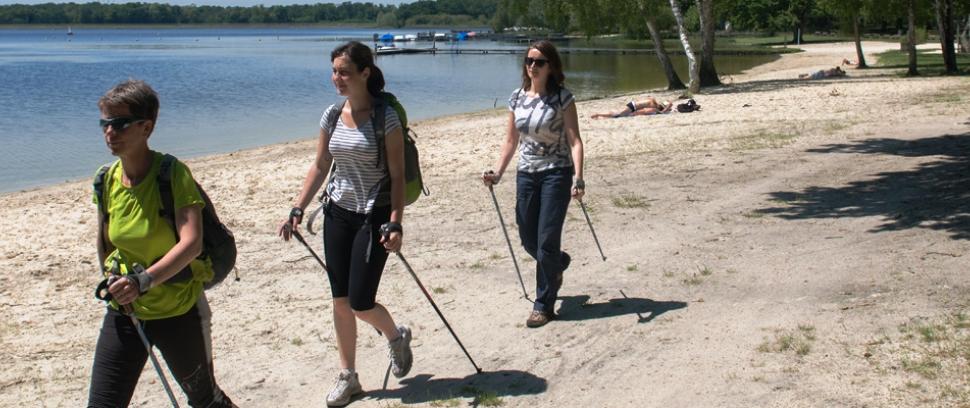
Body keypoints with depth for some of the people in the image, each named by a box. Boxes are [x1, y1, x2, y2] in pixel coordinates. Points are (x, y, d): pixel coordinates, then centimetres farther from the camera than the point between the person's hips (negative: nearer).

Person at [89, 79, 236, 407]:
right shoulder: (107, 180, -1)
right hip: (124, 313, 4)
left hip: (179, 312, -4)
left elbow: (192, 244, -29)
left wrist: (143, 281, -40)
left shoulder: (173, 173, -17)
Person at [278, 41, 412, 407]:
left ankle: (396, 336, 27)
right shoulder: (332, 115, 3)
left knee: (360, 302, -6)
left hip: (373, 216, -5)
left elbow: (397, 176, -12)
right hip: (338, 213, 5)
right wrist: (297, 210, 3)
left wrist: (395, 224, -19)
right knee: (341, 301, 8)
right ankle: (347, 377, 21)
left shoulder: (385, 118, -13)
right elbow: (320, 166, 10)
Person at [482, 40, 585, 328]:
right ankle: (559, 263, 44)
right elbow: (511, 140, 12)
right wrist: (497, 173, 1)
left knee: (546, 242, -6)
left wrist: (578, 178, -22)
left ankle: (543, 305, 8)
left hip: (556, 174, -5)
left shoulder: (562, 98, -8)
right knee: (528, 240, 11)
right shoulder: (517, 98, 6)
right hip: (526, 174, 5)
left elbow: (574, 140, -12)